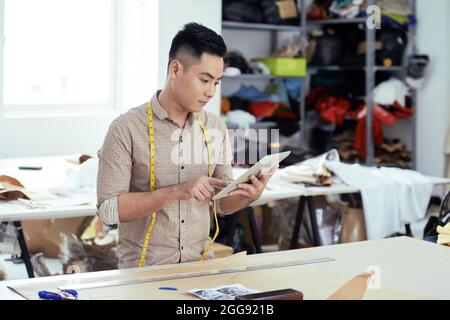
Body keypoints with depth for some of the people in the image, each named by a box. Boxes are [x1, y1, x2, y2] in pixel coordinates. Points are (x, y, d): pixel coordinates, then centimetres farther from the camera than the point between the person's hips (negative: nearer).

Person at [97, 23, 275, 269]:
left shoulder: (216, 128, 6)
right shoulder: (126, 128, -9)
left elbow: (222, 203, 12)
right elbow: (108, 210, -13)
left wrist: (247, 196, -10)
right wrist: (176, 191, -21)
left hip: (200, 266, 4)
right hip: (144, 270, -4)